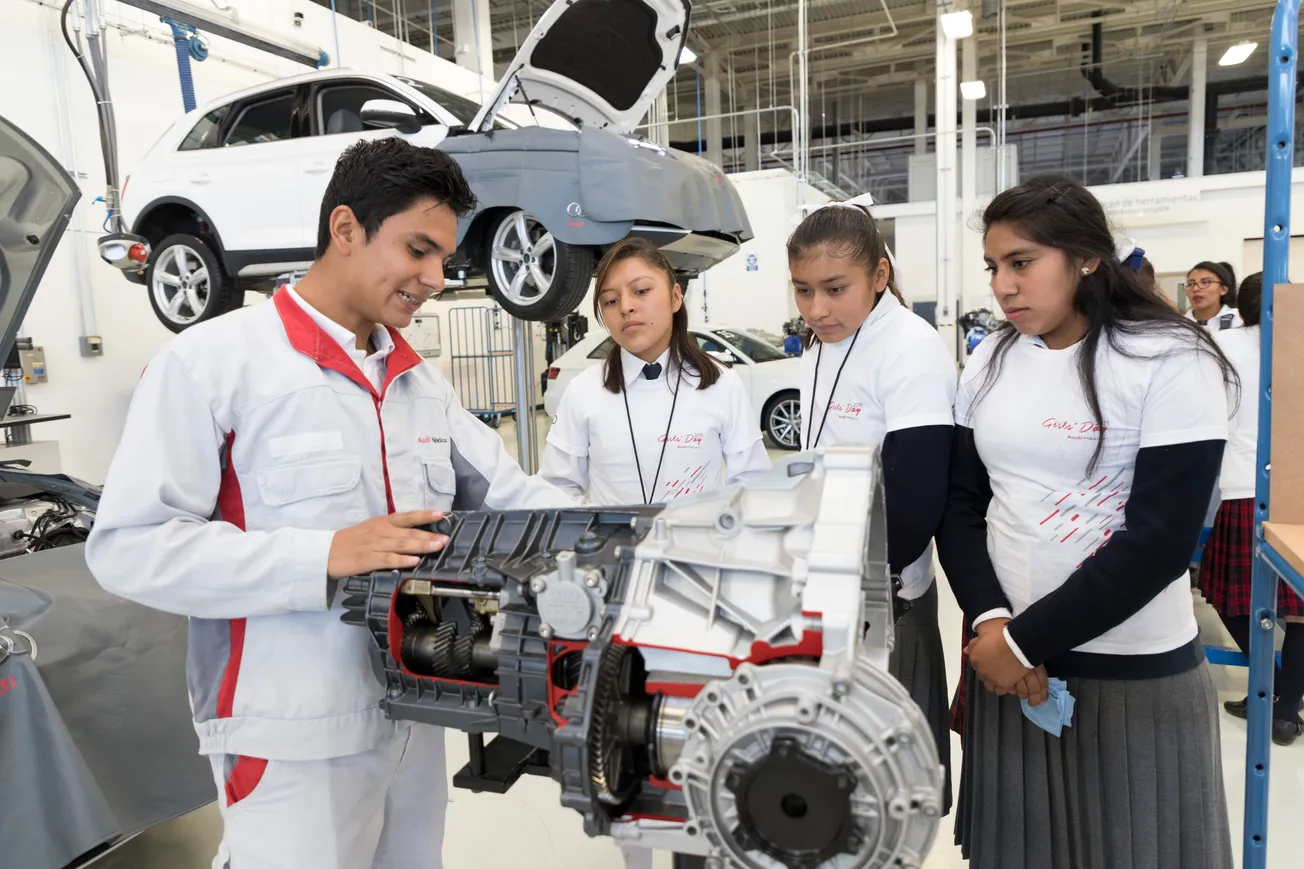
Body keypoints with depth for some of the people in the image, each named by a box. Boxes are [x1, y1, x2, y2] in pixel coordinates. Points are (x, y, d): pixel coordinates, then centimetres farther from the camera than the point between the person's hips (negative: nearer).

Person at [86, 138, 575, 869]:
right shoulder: (212, 362, -11)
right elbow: (129, 546, -16)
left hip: (415, 719, 7)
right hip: (295, 740, -6)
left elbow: (507, 490, 8)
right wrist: (325, 555, -24)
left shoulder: (421, 380, 9)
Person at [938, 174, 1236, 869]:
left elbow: (1161, 540, -16)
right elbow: (960, 503, 4)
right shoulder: (989, 362, 4)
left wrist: (1026, 639, -15)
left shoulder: (1170, 362, -10)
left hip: (1136, 674, -4)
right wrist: (990, 621, -11)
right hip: (1006, 660, 4)